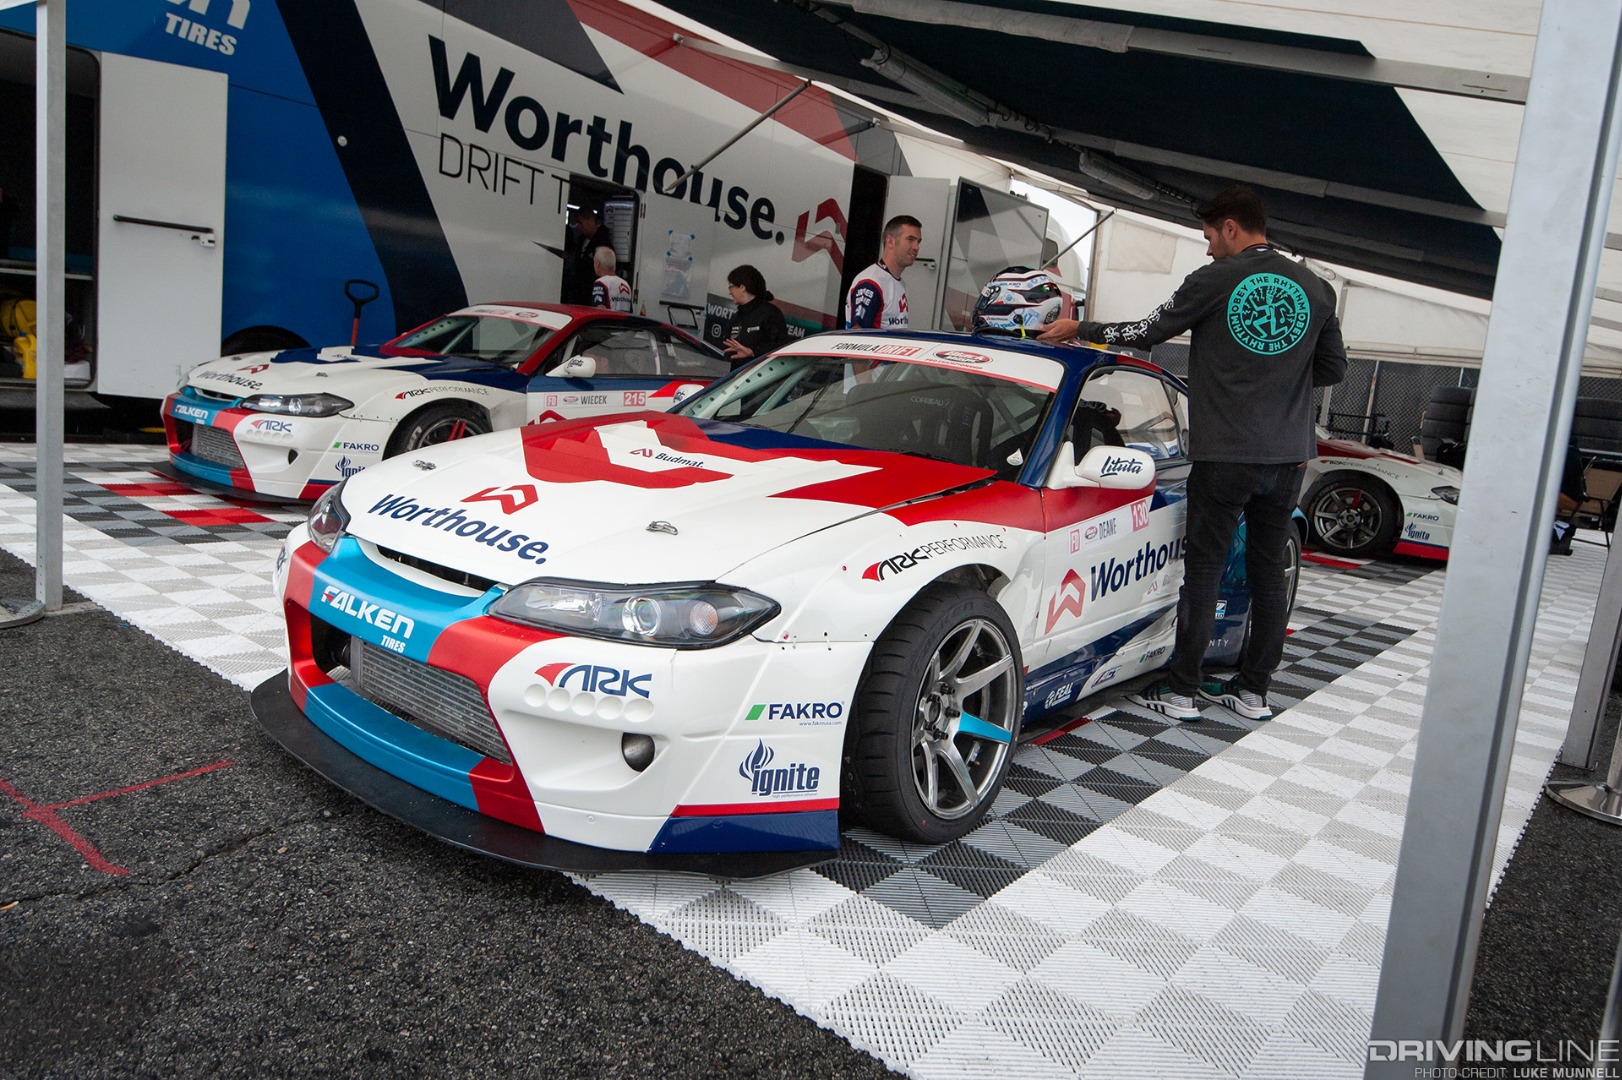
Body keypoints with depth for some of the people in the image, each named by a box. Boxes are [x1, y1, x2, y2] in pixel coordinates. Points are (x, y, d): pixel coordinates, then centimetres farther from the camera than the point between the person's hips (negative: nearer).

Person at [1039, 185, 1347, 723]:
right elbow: (1334, 368, 15)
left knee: (1204, 570, 3)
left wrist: (1079, 328, 13)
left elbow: (1147, 333, 1)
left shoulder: (1216, 280, -7)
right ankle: (1254, 690, 20)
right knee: (1268, 572, 12)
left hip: (1224, 455, -4)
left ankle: (1180, 690, 9)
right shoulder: (1316, 289, 7)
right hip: (1288, 456, 5)